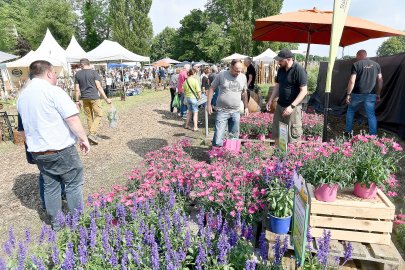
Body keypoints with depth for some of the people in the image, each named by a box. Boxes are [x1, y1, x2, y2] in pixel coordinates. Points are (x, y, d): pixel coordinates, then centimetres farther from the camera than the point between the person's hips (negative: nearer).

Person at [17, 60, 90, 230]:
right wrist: (84, 139, -10)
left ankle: (55, 223, 28)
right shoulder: (53, 91, -13)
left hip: (37, 151, 7)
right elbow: (72, 119, -20)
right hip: (60, 149, -7)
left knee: (50, 186, 16)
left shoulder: (22, 96, 11)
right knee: (73, 184, 8)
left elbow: (24, 127, 18)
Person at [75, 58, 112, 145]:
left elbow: (77, 89, 6)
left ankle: (92, 135, 20)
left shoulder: (77, 74, 6)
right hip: (94, 97, -4)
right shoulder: (94, 72, -4)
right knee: (98, 115, 2)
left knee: (89, 117, 13)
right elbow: (99, 87, -10)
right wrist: (106, 99, -7)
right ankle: (92, 134, -10)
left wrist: (77, 101, 14)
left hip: (84, 98, 4)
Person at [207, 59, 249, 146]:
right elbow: (211, 88, 0)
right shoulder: (221, 75, -6)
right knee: (218, 136, -8)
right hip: (222, 111, -4)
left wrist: (246, 107, 16)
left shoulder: (243, 77, 6)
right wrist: (209, 104, -5)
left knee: (234, 137, 13)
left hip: (236, 112, 4)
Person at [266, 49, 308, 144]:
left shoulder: (299, 70, -15)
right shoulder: (281, 69, 6)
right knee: (277, 132, 13)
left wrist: (292, 106, -24)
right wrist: (270, 100, 8)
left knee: (293, 135, 1)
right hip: (280, 105, 7)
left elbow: (304, 91, -18)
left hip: (293, 107, -7)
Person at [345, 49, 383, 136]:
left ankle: (348, 132, 20)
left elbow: (352, 81, -11)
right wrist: (378, 94, 16)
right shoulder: (376, 65, 10)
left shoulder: (356, 65, -3)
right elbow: (380, 81, 9)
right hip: (371, 95, 3)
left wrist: (348, 94, -5)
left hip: (357, 93, -3)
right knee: (371, 115, 6)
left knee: (350, 111, 17)